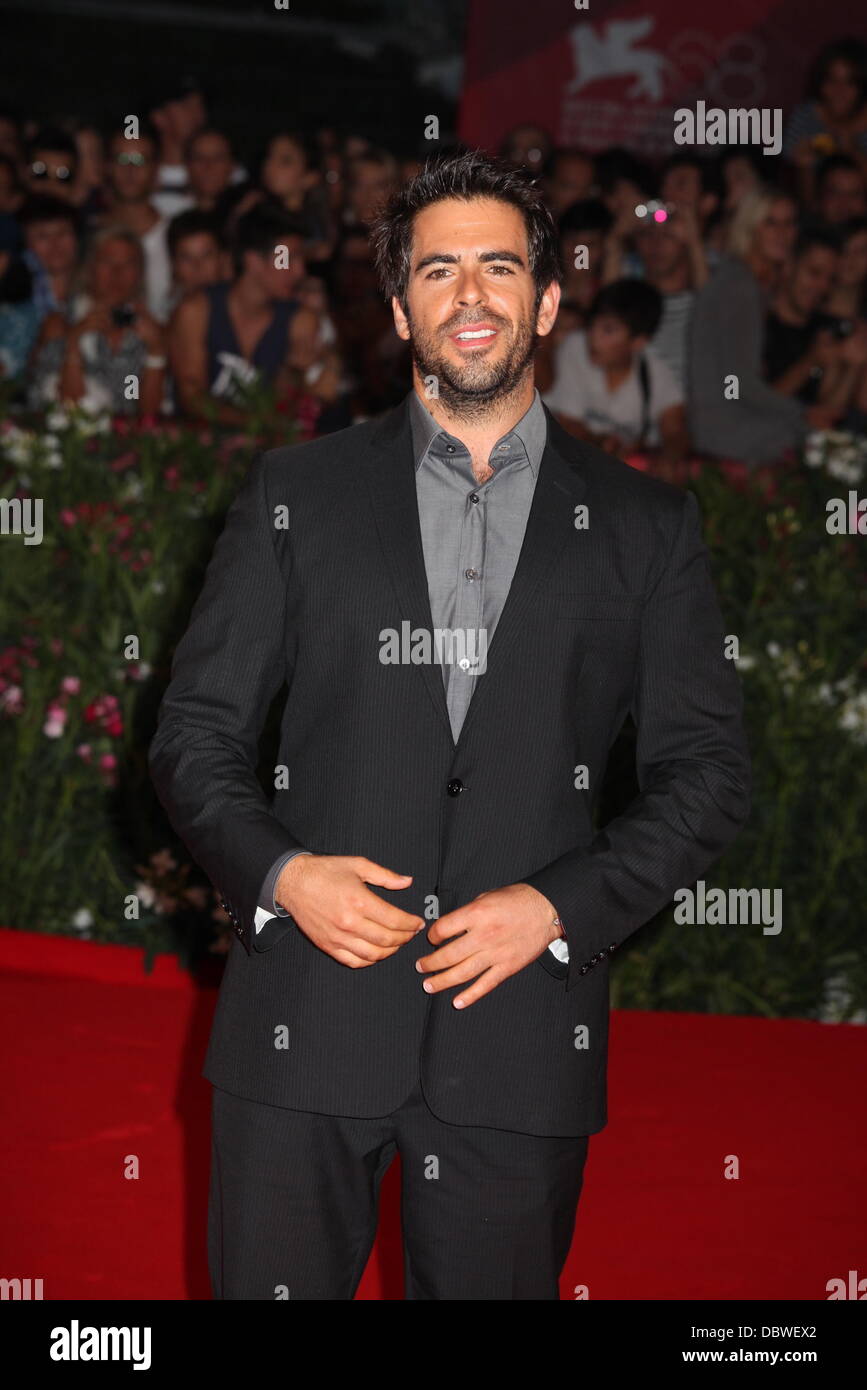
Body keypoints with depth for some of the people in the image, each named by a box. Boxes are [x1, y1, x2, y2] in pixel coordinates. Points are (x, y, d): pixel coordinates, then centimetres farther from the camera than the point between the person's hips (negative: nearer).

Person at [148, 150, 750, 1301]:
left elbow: (709, 773, 6)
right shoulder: (297, 494, 8)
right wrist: (279, 873, -10)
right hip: (305, 1030, 0)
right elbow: (195, 733, 8)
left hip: (521, 1033, 0)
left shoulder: (646, 525, 8)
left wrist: (561, 905, -8)